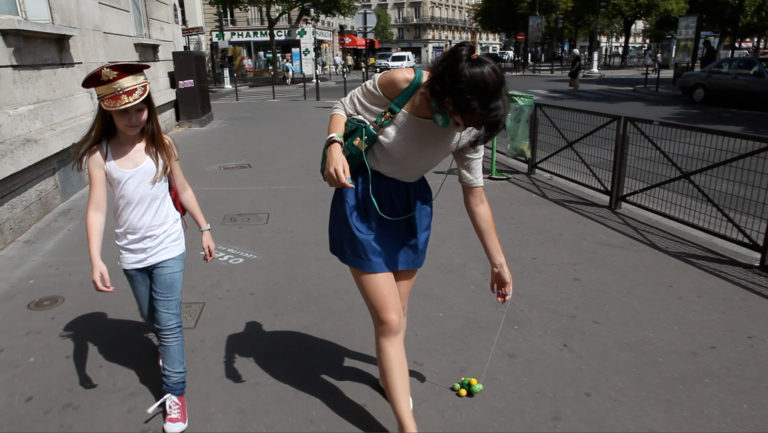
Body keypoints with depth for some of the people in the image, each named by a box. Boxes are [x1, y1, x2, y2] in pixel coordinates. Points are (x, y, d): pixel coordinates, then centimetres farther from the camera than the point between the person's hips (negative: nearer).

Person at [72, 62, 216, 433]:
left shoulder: (160, 144, -9)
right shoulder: (100, 154, -10)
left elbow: (183, 189, 1)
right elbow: (96, 208, -14)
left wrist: (204, 228, 4)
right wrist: (95, 260, -22)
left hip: (167, 248, -2)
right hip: (131, 253, 2)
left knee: (168, 322, -3)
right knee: (150, 317, 22)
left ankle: (175, 392, 12)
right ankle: (167, 345, 54)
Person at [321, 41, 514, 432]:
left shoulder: (469, 128, -11)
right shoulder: (400, 84, -24)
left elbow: (475, 195, -1)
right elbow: (343, 109, -7)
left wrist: (498, 262, 4)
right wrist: (333, 147, -30)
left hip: (411, 203, 4)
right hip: (362, 199, -4)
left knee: (397, 310, 16)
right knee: (389, 319, -6)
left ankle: (390, 372, 46)